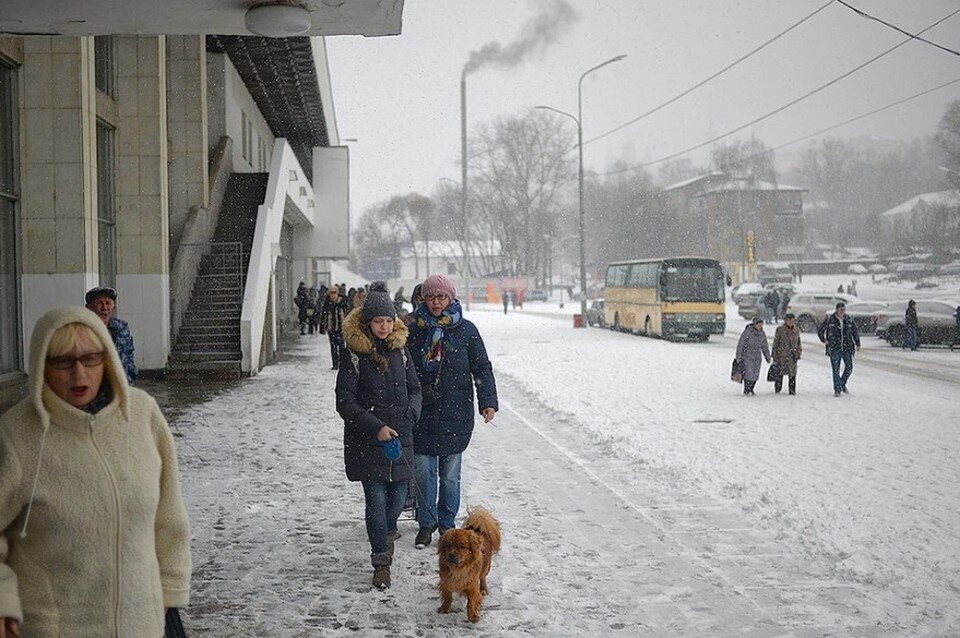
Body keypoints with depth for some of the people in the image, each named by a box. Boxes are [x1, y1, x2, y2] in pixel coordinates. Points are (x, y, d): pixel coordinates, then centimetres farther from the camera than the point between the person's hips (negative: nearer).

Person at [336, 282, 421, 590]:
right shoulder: (355, 354, -7)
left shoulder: (400, 349, 7)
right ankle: (381, 561, 5)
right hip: (367, 439, -4)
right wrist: (376, 427, -16)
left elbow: (414, 388, 17)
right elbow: (345, 402, -9)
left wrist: (410, 415, -1)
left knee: (398, 494, 8)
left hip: (400, 436, 4)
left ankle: (388, 530, 41)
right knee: (375, 498, -4)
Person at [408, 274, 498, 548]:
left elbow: (482, 368, -1)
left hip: (455, 414, -1)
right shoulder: (415, 330, 4)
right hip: (422, 414, 1)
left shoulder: (466, 331, 0)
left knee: (450, 474, 7)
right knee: (424, 471, 2)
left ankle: (447, 523, 22)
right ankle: (426, 523, 16)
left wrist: (488, 401, -12)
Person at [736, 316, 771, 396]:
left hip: (757, 357, 5)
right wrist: (738, 357, -11)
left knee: (755, 374, 5)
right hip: (747, 356, -5)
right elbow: (740, 345, -9)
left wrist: (768, 357, 19)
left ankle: (751, 389, 19)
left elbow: (765, 347, 18)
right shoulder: (747, 332, -12)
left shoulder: (762, 334, 5)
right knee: (748, 373, -13)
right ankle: (747, 390, -1)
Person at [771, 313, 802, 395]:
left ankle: (792, 390, 6)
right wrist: (774, 355, -2)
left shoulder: (796, 330, 9)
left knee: (792, 372, -2)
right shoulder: (780, 329, -2)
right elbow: (776, 342, 0)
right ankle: (777, 389, 18)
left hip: (792, 355, 2)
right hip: (781, 355, -2)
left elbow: (798, 343, 19)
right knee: (780, 372, 4)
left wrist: (798, 353, 13)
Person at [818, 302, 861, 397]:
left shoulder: (849, 320, 6)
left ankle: (842, 384, 22)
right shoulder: (830, 320, -3)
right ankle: (837, 390, 4)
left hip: (847, 348, 3)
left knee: (849, 367, -2)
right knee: (836, 369, -3)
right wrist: (823, 340, 3)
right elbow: (820, 330, 8)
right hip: (834, 348, -3)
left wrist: (857, 343, 14)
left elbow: (856, 331, 19)